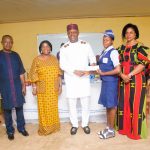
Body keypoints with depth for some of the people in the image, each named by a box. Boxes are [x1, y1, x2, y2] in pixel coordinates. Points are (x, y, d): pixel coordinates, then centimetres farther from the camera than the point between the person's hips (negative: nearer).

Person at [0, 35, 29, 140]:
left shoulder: (16, 55, 6)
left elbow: (21, 72, 7)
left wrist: (23, 85, 5)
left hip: (17, 86, 2)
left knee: (19, 107, 9)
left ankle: (21, 128, 24)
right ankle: (10, 130, 22)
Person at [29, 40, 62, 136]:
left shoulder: (54, 59, 4)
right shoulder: (37, 60, -4)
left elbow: (58, 73, 5)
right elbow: (33, 75, -4)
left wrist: (60, 85, 1)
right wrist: (34, 87, -8)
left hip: (53, 88, 3)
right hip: (43, 88, -2)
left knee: (53, 107, 12)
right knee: (44, 108, 5)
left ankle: (54, 126, 28)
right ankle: (44, 128, 21)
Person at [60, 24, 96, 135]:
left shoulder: (86, 45, 5)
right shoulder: (64, 48, 3)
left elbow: (92, 58, 9)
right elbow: (62, 65, -5)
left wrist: (92, 66, -14)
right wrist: (75, 71, -19)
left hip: (84, 78, 0)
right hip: (71, 79, 0)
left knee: (85, 102, 6)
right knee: (72, 103, 6)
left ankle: (85, 124, 23)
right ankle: (74, 125, 23)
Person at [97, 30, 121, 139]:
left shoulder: (113, 52, -14)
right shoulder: (104, 52, 11)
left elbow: (118, 70, -22)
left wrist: (103, 73, -14)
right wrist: (98, 71, 1)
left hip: (111, 82, -8)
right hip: (105, 81, 8)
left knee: (111, 106, 2)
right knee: (108, 105, 15)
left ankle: (111, 130, 17)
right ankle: (108, 127, 28)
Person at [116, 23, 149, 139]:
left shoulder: (140, 47, -4)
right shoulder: (121, 48, 11)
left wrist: (129, 75, -18)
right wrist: (122, 75, -11)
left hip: (136, 80, -5)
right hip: (123, 80, 5)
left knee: (136, 105, -1)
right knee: (124, 104, 10)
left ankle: (136, 131, 14)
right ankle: (125, 128, 25)